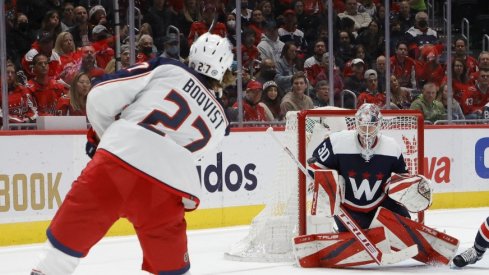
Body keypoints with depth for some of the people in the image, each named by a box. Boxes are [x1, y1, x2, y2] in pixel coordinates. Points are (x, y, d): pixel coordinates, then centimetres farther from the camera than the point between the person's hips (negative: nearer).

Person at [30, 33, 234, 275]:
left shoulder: (166, 69, 15)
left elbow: (100, 97, 8)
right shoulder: (218, 121, 24)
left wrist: (104, 137, 25)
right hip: (167, 189, 2)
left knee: (66, 237, 12)